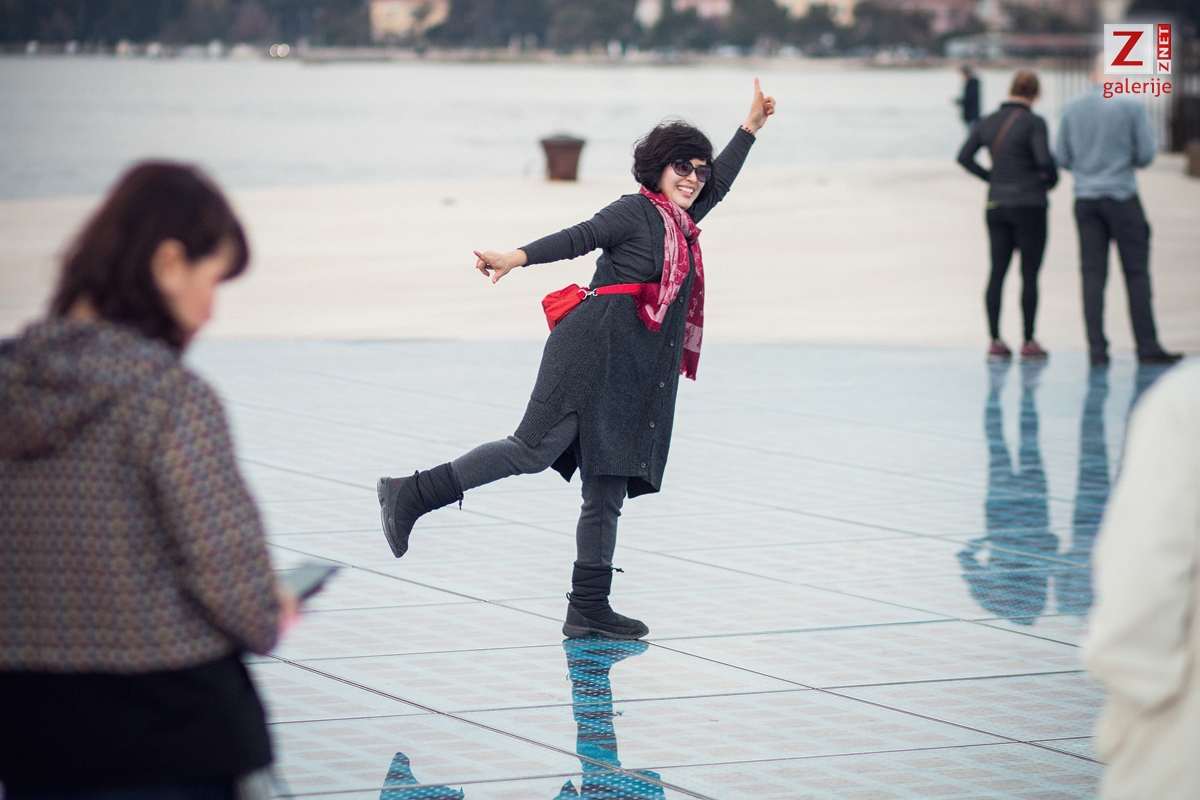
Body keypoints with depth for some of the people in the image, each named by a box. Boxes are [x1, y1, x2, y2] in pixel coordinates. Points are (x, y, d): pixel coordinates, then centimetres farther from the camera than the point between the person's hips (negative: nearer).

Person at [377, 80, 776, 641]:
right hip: (597, 348, -8)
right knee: (537, 448, -19)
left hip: (637, 377, 8)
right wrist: (517, 258, -26)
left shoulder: (681, 222, 23)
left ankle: (588, 611, 6)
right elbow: (578, 238, -12)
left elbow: (719, 182, 39)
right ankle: (411, 495, -15)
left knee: (606, 494, 6)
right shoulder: (636, 211, 0)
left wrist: (751, 126, 44)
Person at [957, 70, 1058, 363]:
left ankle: (995, 341, 8)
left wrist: (990, 177, 13)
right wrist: (1051, 180, -2)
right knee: (1030, 274, 2)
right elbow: (1044, 159, -22)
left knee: (997, 273, 9)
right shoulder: (1033, 122, -12)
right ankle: (1028, 343, 4)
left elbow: (964, 156, 5)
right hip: (1029, 205, -5)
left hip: (996, 205, 5)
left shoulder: (988, 122, 5)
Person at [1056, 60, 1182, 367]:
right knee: (1136, 273, 2)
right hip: (1122, 198, -3)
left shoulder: (1072, 108, 3)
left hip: (1086, 200, 3)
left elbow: (1062, 157, 6)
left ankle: (1097, 349, 1)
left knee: (1092, 274, 4)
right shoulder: (1131, 105, -7)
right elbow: (1147, 154, -7)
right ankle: (1147, 347, 3)